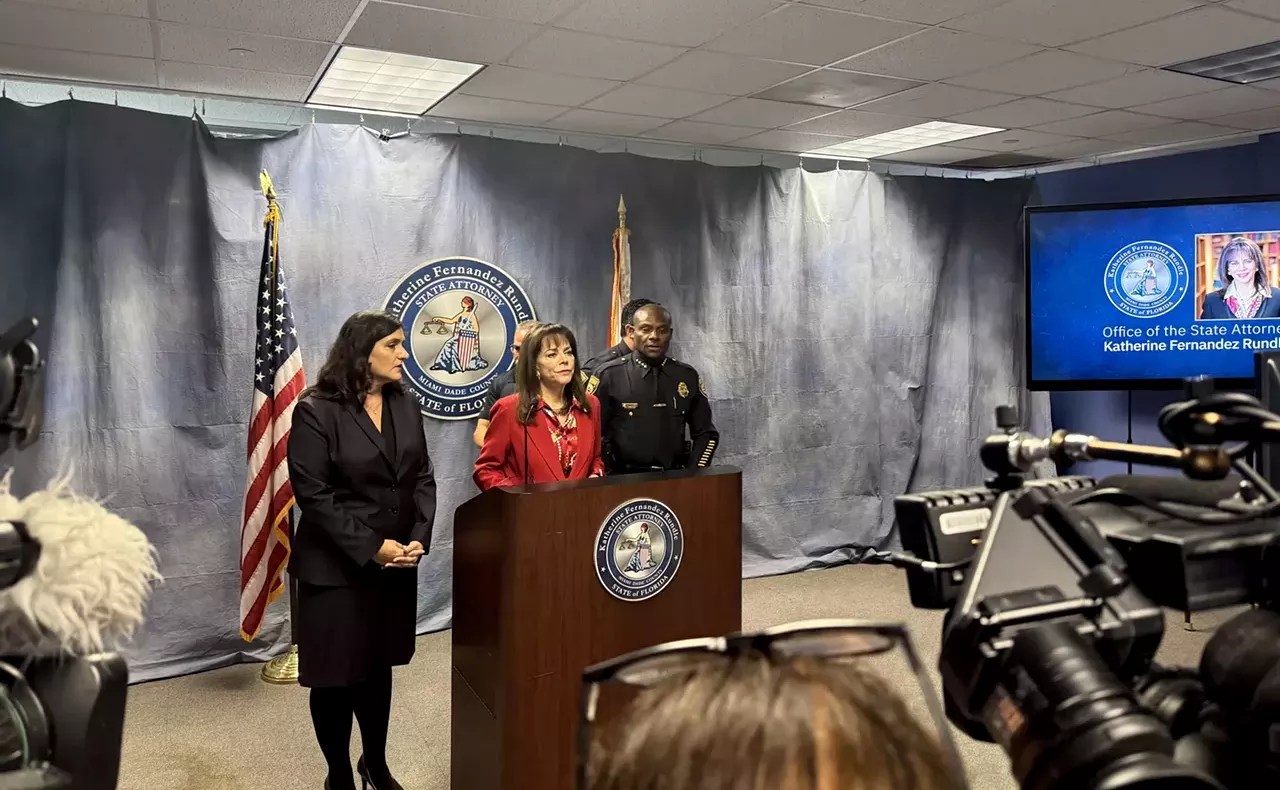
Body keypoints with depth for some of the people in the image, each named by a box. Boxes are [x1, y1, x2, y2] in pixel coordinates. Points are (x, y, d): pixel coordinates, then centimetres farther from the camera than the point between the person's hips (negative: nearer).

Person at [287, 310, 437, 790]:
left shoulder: (405, 405, 6)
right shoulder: (316, 411, -12)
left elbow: (423, 478, 6)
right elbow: (313, 494, -16)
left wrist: (419, 538, -9)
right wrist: (371, 548, -19)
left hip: (397, 564, 5)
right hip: (336, 567, -5)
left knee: (379, 666, 17)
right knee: (335, 676, 7)